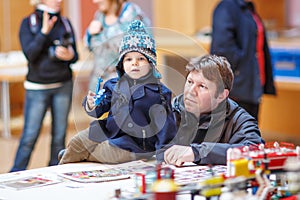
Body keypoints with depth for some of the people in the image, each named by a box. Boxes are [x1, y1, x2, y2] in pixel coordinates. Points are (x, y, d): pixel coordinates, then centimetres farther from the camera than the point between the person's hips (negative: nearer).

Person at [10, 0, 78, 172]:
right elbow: (30, 54, -13)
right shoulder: (29, 22, -2)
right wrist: (44, 31, -21)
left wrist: (69, 56, -12)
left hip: (63, 86, 3)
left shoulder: (65, 23, 8)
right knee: (30, 136, -4)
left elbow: (75, 54, 10)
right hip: (38, 87, -3)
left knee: (59, 135, 6)